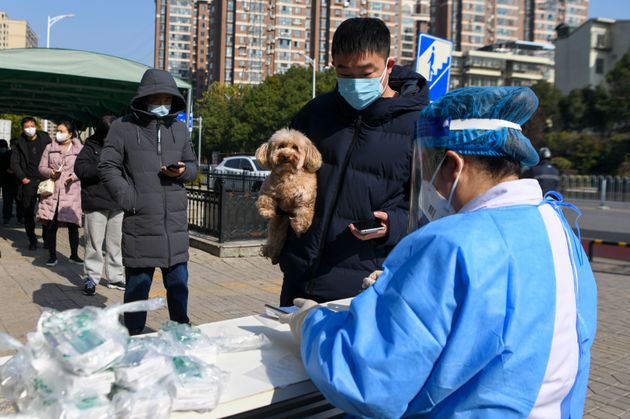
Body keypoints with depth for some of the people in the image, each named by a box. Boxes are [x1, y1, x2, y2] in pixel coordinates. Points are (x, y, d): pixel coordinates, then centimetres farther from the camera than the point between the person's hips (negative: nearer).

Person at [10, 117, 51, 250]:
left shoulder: (45, 140, 7)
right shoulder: (20, 143, 8)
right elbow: (14, 163, 7)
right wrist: (22, 178, -2)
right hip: (28, 183, 1)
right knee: (28, 213, 0)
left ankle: (47, 239, 12)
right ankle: (32, 240, 10)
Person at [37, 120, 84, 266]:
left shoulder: (80, 149, 5)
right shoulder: (49, 148, 11)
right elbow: (42, 167, 10)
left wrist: (74, 177, -14)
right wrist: (51, 172, -10)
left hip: (71, 191, -2)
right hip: (52, 191, 2)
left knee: (73, 225, 1)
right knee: (51, 225, 1)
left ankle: (74, 255, 15)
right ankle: (52, 256, 13)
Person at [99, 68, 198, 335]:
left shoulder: (179, 128, 12)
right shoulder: (123, 127, -1)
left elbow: (193, 165, 19)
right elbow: (108, 167, -3)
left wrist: (183, 171, -4)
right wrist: (129, 199, -12)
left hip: (175, 220, 4)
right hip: (140, 220, -4)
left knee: (178, 281, 12)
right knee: (138, 283, 6)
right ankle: (134, 335, 20)